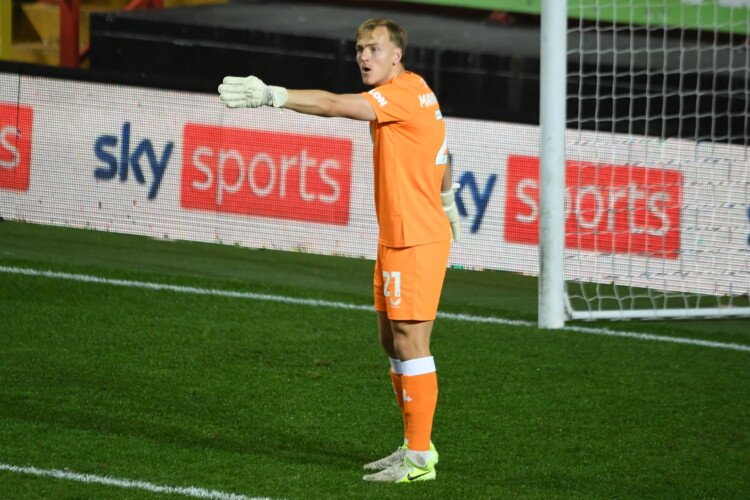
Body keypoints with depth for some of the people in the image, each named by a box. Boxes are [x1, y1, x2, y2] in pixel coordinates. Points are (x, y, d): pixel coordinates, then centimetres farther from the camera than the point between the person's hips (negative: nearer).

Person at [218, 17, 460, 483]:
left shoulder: (402, 93, -16)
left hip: (415, 240, -11)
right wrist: (447, 204, 44)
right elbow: (441, 152, 30)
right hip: (398, 236, 11)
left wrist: (273, 95, -35)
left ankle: (419, 458, -4)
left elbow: (333, 105, -29)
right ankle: (416, 445, 21)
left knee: (410, 343, -7)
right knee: (393, 340, 14)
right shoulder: (418, 92, 15)